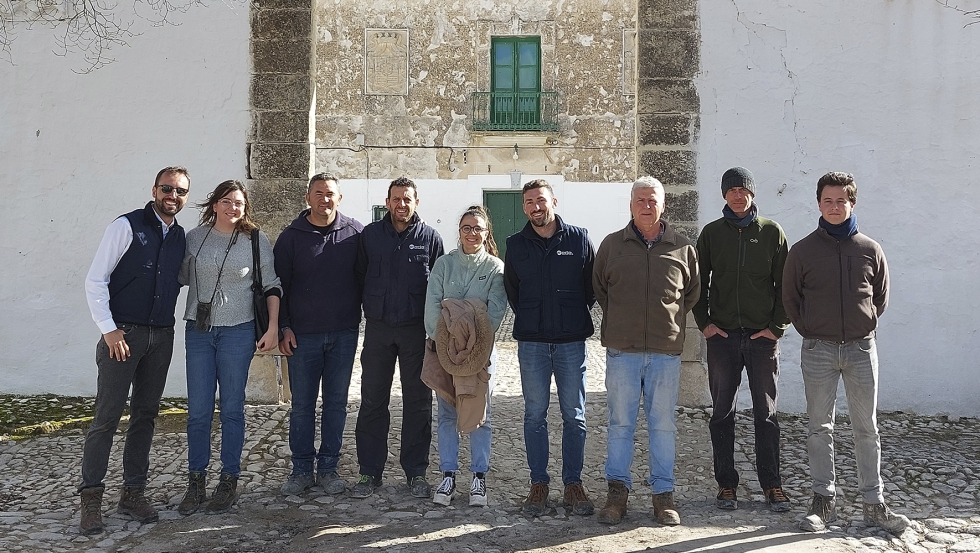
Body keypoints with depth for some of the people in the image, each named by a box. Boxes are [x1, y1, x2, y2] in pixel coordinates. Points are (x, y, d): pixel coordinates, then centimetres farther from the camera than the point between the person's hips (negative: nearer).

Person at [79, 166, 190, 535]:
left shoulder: (181, 237, 11)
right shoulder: (127, 226, -5)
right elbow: (95, 281, -7)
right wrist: (109, 329, -12)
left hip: (162, 336, 5)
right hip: (123, 334, -5)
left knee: (145, 415, 9)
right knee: (107, 416, -4)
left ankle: (133, 492, 19)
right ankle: (91, 498, 6)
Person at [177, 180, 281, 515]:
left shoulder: (256, 240, -1)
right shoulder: (195, 238, 6)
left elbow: (271, 285, 2)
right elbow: (181, 278, 16)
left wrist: (273, 327, -4)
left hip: (238, 331, -2)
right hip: (198, 330, 2)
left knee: (232, 408, 5)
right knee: (198, 410, 4)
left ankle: (229, 482, 15)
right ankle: (196, 483, 16)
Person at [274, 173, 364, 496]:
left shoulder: (355, 233, 2)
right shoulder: (291, 236, 1)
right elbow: (278, 284, 3)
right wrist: (283, 327, -4)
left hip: (344, 334, 1)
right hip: (302, 335, 0)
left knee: (336, 403, 8)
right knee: (302, 405, 6)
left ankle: (328, 467, 19)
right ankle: (302, 469, 18)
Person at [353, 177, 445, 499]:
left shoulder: (430, 238, 2)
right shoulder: (370, 235, 4)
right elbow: (359, 276, 9)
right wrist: (372, 307, 6)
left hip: (416, 330, -1)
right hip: (377, 329, 1)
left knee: (418, 402, 5)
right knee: (372, 402, 5)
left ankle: (416, 472, 17)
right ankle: (370, 472, 17)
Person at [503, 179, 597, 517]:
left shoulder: (579, 238, 1)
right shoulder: (516, 245, 6)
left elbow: (593, 283, 9)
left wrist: (577, 315, 8)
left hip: (571, 341, -1)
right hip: (531, 342, 1)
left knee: (574, 416, 5)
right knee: (535, 415, 6)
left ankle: (573, 484, 16)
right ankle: (539, 484, 16)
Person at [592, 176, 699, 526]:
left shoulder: (683, 248, 5)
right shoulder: (612, 245, 4)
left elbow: (692, 293, 17)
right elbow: (598, 289, 15)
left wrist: (670, 320, 12)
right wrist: (620, 321, 11)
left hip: (666, 351, 0)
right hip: (622, 350, 0)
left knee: (663, 424, 7)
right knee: (620, 422, 5)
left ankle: (663, 494, 18)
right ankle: (618, 491, 15)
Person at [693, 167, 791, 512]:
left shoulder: (771, 232, 5)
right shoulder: (712, 233, 6)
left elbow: (784, 284, 4)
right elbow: (698, 282, 9)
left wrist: (777, 326, -3)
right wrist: (704, 322, 0)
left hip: (763, 335, -1)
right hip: (722, 335, 1)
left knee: (766, 413, 5)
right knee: (722, 412, 5)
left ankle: (772, 484, 15)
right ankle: (726, 484, 15)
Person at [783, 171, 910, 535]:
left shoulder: (870, 250, 5)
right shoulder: (802, 251, 1)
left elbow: (881, 296, 14)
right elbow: (790, 297, 6)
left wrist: (865, 325, 6)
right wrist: (809, 330, 1)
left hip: (861, 348, 1)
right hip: (818, 351, -1)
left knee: (866, 428, 7)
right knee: (819, 427, 4)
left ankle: (874, 504, 16)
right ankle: (824, 501, 14)